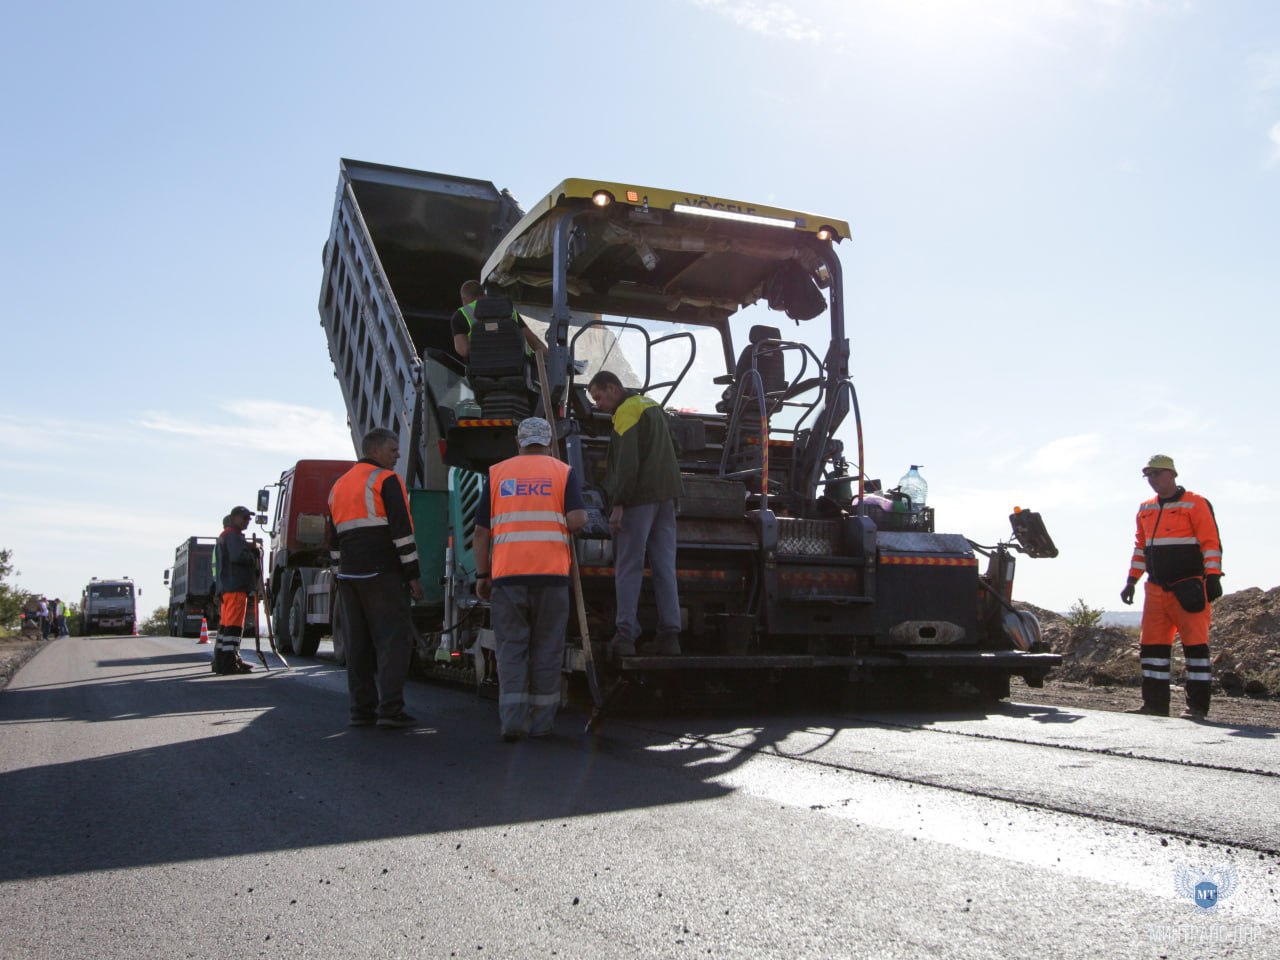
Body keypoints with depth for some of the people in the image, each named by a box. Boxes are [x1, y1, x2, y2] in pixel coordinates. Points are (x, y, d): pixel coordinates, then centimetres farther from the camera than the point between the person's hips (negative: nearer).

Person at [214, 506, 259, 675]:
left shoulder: (223, 535, 26)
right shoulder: (233, 535, -8)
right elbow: (239, 556, -21)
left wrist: (251, 549, 11)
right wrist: (255, 556, -5)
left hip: (226, 586, 11)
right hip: (236, 585, -11)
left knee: (227, 623, 13)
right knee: (234, 623, -12)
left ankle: (221, 661, 17)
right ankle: (230, 662, -16)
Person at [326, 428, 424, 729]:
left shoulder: (339, 485, 20)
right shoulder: (385, 480, -5)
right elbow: (401, 529, -13)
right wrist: (413, 574, -10)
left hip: (349, 576, 8)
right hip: (382, 574, -8)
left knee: (359, 643, 9)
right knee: (394, 639, -7)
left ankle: (361, 709, 9)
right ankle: (390, 709, -13)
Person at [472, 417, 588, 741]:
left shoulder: (497, 474, 10)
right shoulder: (563, 473, 6)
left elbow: (481, 531, 7)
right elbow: (577, 520, -9)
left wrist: (482, 575, 12)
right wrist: (570, 519, 14)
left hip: (507, 574, 1)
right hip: (551, 573, -1)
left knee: (511, 647, 7)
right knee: (546, 648, 8)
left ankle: (512, 720, -1)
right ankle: (541, 721, 11)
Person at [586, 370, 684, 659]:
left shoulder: (627, 413, -11)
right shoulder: (652, 406, 19)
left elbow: (627, 465, -20)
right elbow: (673, 449, 25)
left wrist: (618, 505, -20)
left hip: (639, 498, -9)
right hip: (666, 495, 9)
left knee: (628, 568, -5)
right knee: (664, 568, 7)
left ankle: (625, 635, -7)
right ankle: (669, 635, 8)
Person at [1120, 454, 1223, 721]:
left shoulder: (1195, 504, -3)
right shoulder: (1145, 509, 16)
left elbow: (1211, 543, -7)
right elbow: (1140, 547, 22)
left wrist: (1212, 576, -16)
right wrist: (1131, 581, 18)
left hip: (1189, 588, -6)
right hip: (1156, 589, 6)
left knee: (1195, 644, -4)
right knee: (1152, 645, 5)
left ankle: (1197, 706, 1)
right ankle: (1155, 703, 11)